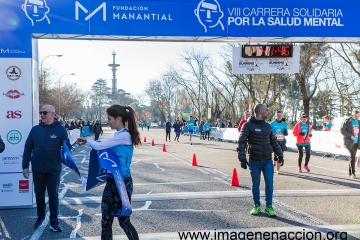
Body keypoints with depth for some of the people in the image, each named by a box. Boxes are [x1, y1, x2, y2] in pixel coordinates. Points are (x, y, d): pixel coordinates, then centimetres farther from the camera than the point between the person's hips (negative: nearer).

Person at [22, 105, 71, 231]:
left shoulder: (60, 129, -4)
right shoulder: (35, 129, 3)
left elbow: (67, 146, -2)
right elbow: (28, 148, 6)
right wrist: (25, 166, 1)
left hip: (54, 169, -3)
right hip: (37, 168, 3)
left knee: (53, 195, 5)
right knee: (39, 194, 14)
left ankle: (54, 221, 11)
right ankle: (40, 216, 31)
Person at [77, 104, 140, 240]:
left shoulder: (124, 135, -18)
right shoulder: (119, 135, 10)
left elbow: (99, 146, -17)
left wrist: (87, 140, 2)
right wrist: (88, 142, 0)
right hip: (112, 182, 9)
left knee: (123, 220, 3)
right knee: (106, 218, 12)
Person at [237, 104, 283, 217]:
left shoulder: (268, 126, 10)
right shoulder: (248, 125, -7)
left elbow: (273, 141, 19)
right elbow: (241, 142, -9)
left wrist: (280, 155, 15)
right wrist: (242, 158, -15)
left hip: (268, 161, 4)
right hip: (254, 161, -4)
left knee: (269, 182, -2)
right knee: (255, 184, 6)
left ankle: (269, 206, 11)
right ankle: (256, 206, 22)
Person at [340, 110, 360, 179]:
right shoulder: (347, 121, -5)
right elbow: (342, 130, -9)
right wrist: (350, 136, -18)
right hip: (349, 142, -6)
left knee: (353, 157, 9)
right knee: (352, 156, -14)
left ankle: (350, 172, 19)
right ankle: (353, 173, -10)